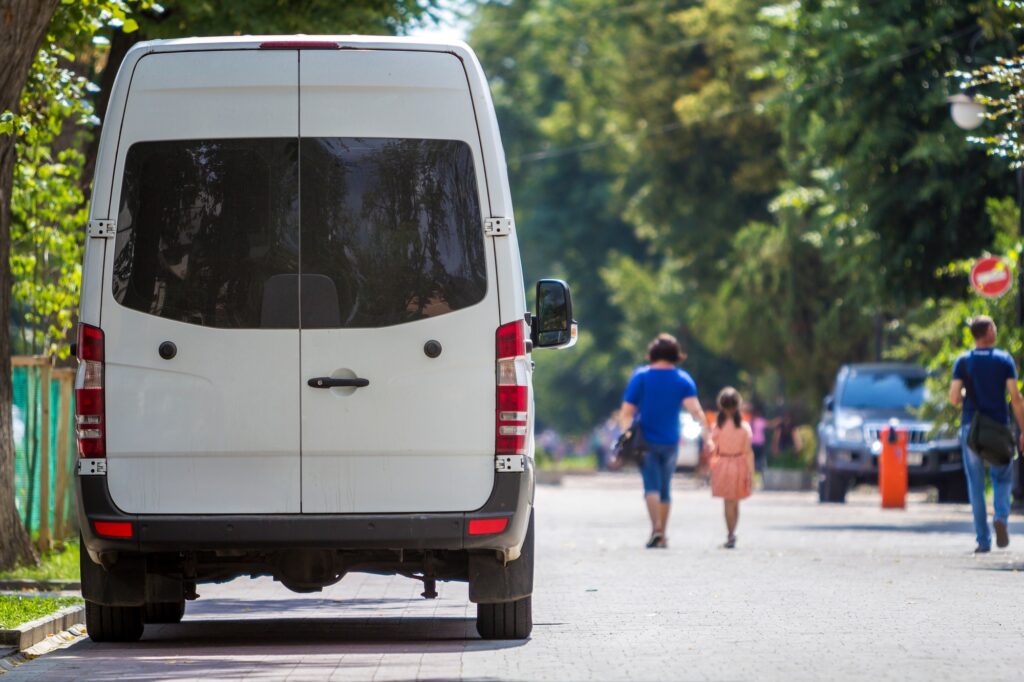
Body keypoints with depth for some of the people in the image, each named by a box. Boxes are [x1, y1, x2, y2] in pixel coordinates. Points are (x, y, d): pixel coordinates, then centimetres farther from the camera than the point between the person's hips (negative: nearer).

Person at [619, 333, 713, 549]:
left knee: (652, 486, -7)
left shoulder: (641, 377, -3)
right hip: (671, 442, 2)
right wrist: (707, 436, -17)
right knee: (665, 489, 13)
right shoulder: (683, 379, -1)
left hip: (646, 441, -2)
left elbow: (626, 412, -5)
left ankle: (656, 528, -27)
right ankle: (662, 536, 17)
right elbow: (696, 411, -13)